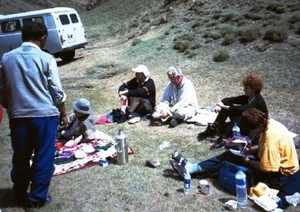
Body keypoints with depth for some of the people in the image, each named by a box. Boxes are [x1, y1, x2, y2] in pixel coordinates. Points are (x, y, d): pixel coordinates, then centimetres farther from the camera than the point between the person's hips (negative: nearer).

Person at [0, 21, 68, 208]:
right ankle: (37, 198, 17)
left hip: (18, 115, 4)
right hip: (45, 115, -4)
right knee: (43, 158, 8)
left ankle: (20, 194, 33)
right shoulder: (46, 59, -8)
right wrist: (63, 113, 6)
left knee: (20, 157, 17)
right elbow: (57, 91, -6)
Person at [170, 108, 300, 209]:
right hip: (277, 165, 9)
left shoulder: (271, 136, -32)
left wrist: (248, 161, -13)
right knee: (229, 155, 1)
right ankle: (190, 168, 1)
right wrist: (250, 151, -1)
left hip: (280, 175, -9)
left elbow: (268, 168, -29)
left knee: (230, 159, -12)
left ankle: (189, 169, -5)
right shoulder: (269, 123, -2)